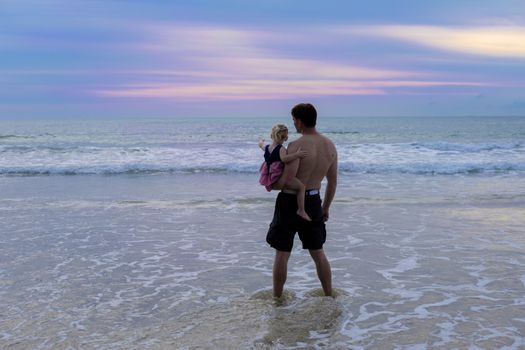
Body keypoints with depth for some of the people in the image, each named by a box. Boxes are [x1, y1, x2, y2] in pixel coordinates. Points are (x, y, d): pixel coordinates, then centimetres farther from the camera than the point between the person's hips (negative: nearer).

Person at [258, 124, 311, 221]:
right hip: (278, 181, -9)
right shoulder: (281, 149, -13)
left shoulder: (266, 147, 11)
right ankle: (301, 210, -15)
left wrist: (261, 141, 59)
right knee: (301, 186, -12)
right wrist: (297, 154, -38)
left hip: (269, 181, 9)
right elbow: (284, 159, -35)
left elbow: (261, 145, 37)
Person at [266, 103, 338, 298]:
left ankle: (276, 299, 17)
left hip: (290, 201, -6)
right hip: (313, 201, 6)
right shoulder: (330, 146, 1)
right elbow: (332, 183, 8)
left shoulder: (297, 146, -20)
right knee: (318, 253, 18)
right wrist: (326, 207, 19)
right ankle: (329, 296, 25)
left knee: (282, 254, 7)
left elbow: (286, 181, -24)